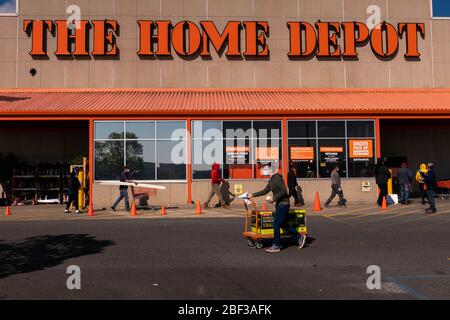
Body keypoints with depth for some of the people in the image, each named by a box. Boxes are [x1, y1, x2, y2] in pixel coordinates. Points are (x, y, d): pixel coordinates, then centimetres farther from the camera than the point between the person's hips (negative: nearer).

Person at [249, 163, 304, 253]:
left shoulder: (277, 178, -16)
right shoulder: (271, 180, 15)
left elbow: (284, 191, -23)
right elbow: (265, 191, 20)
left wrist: (274, 199, -22)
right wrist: (253, 195, 16)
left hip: (283, 204, -10)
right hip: (279, 204, 10)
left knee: (276, 224, -7)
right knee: (284, 224, 15)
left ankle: (276, 246, 1)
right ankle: (299, 238, 25)